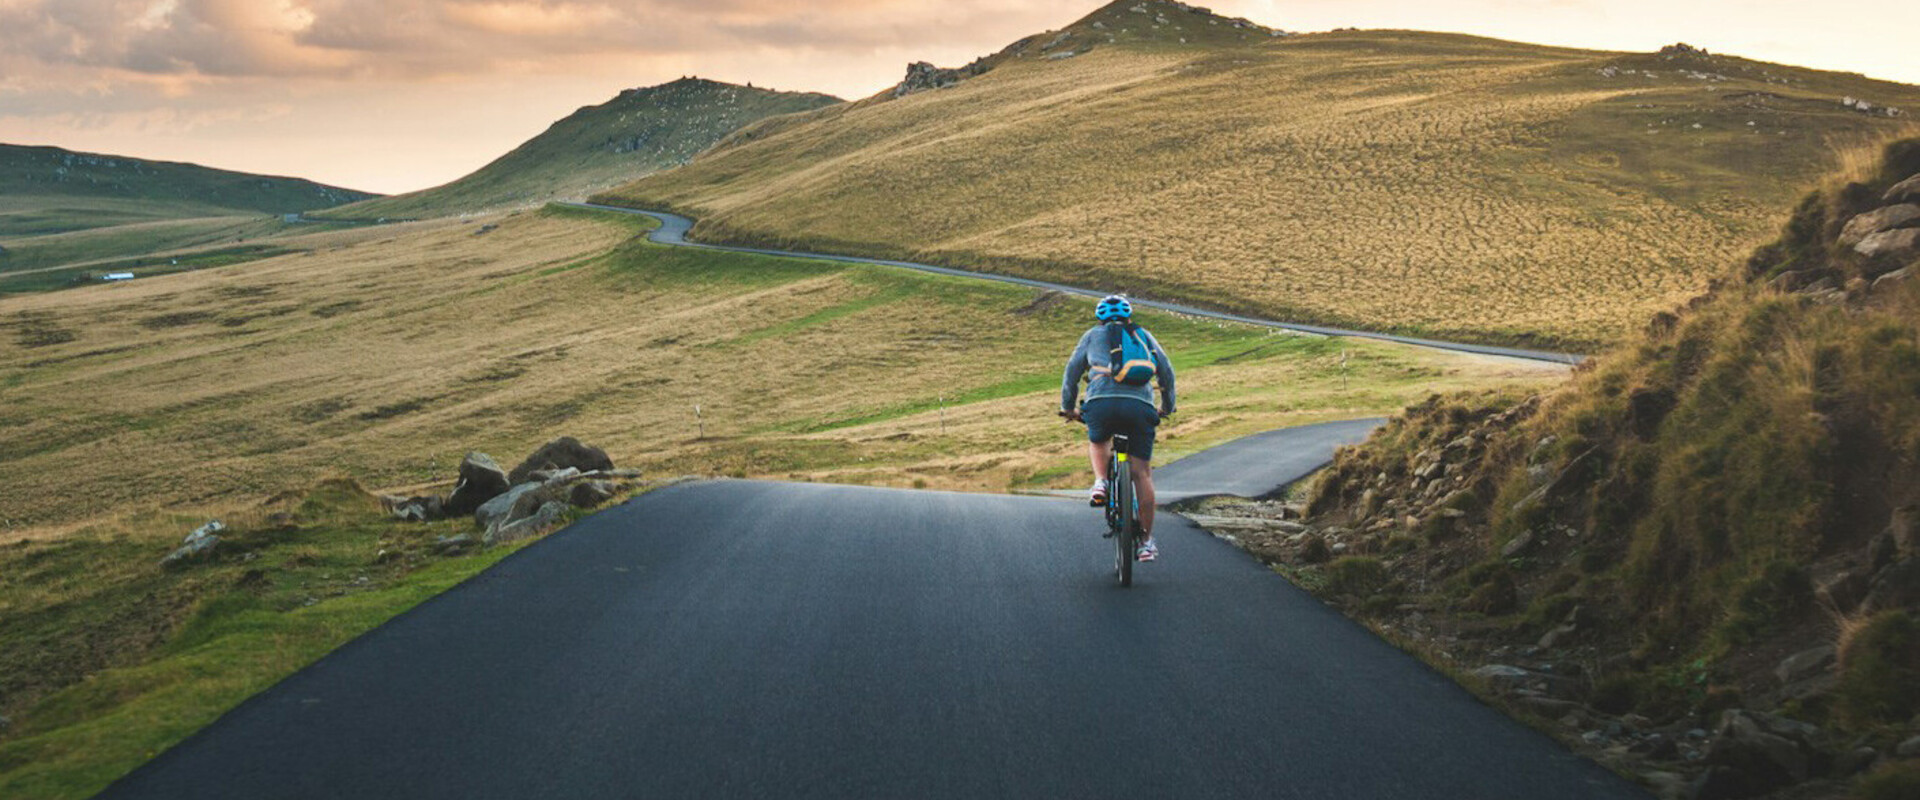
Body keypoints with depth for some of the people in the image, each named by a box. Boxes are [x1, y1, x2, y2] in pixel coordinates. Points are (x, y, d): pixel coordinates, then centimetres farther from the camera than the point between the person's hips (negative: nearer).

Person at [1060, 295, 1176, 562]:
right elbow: (1166, 371, 25)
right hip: (1140, 404, 0)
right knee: (1141, 472, 6)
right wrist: (1167, 407, 37)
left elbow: (1072, 371, 22)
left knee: (1098, 442, 33)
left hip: (1101, 402, 0)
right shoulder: (1144, 335, 27)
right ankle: (1147, 540, 5)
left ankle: (1100, 483, 7)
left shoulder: (1093, 335, 24)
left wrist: (1068, 407, 32)